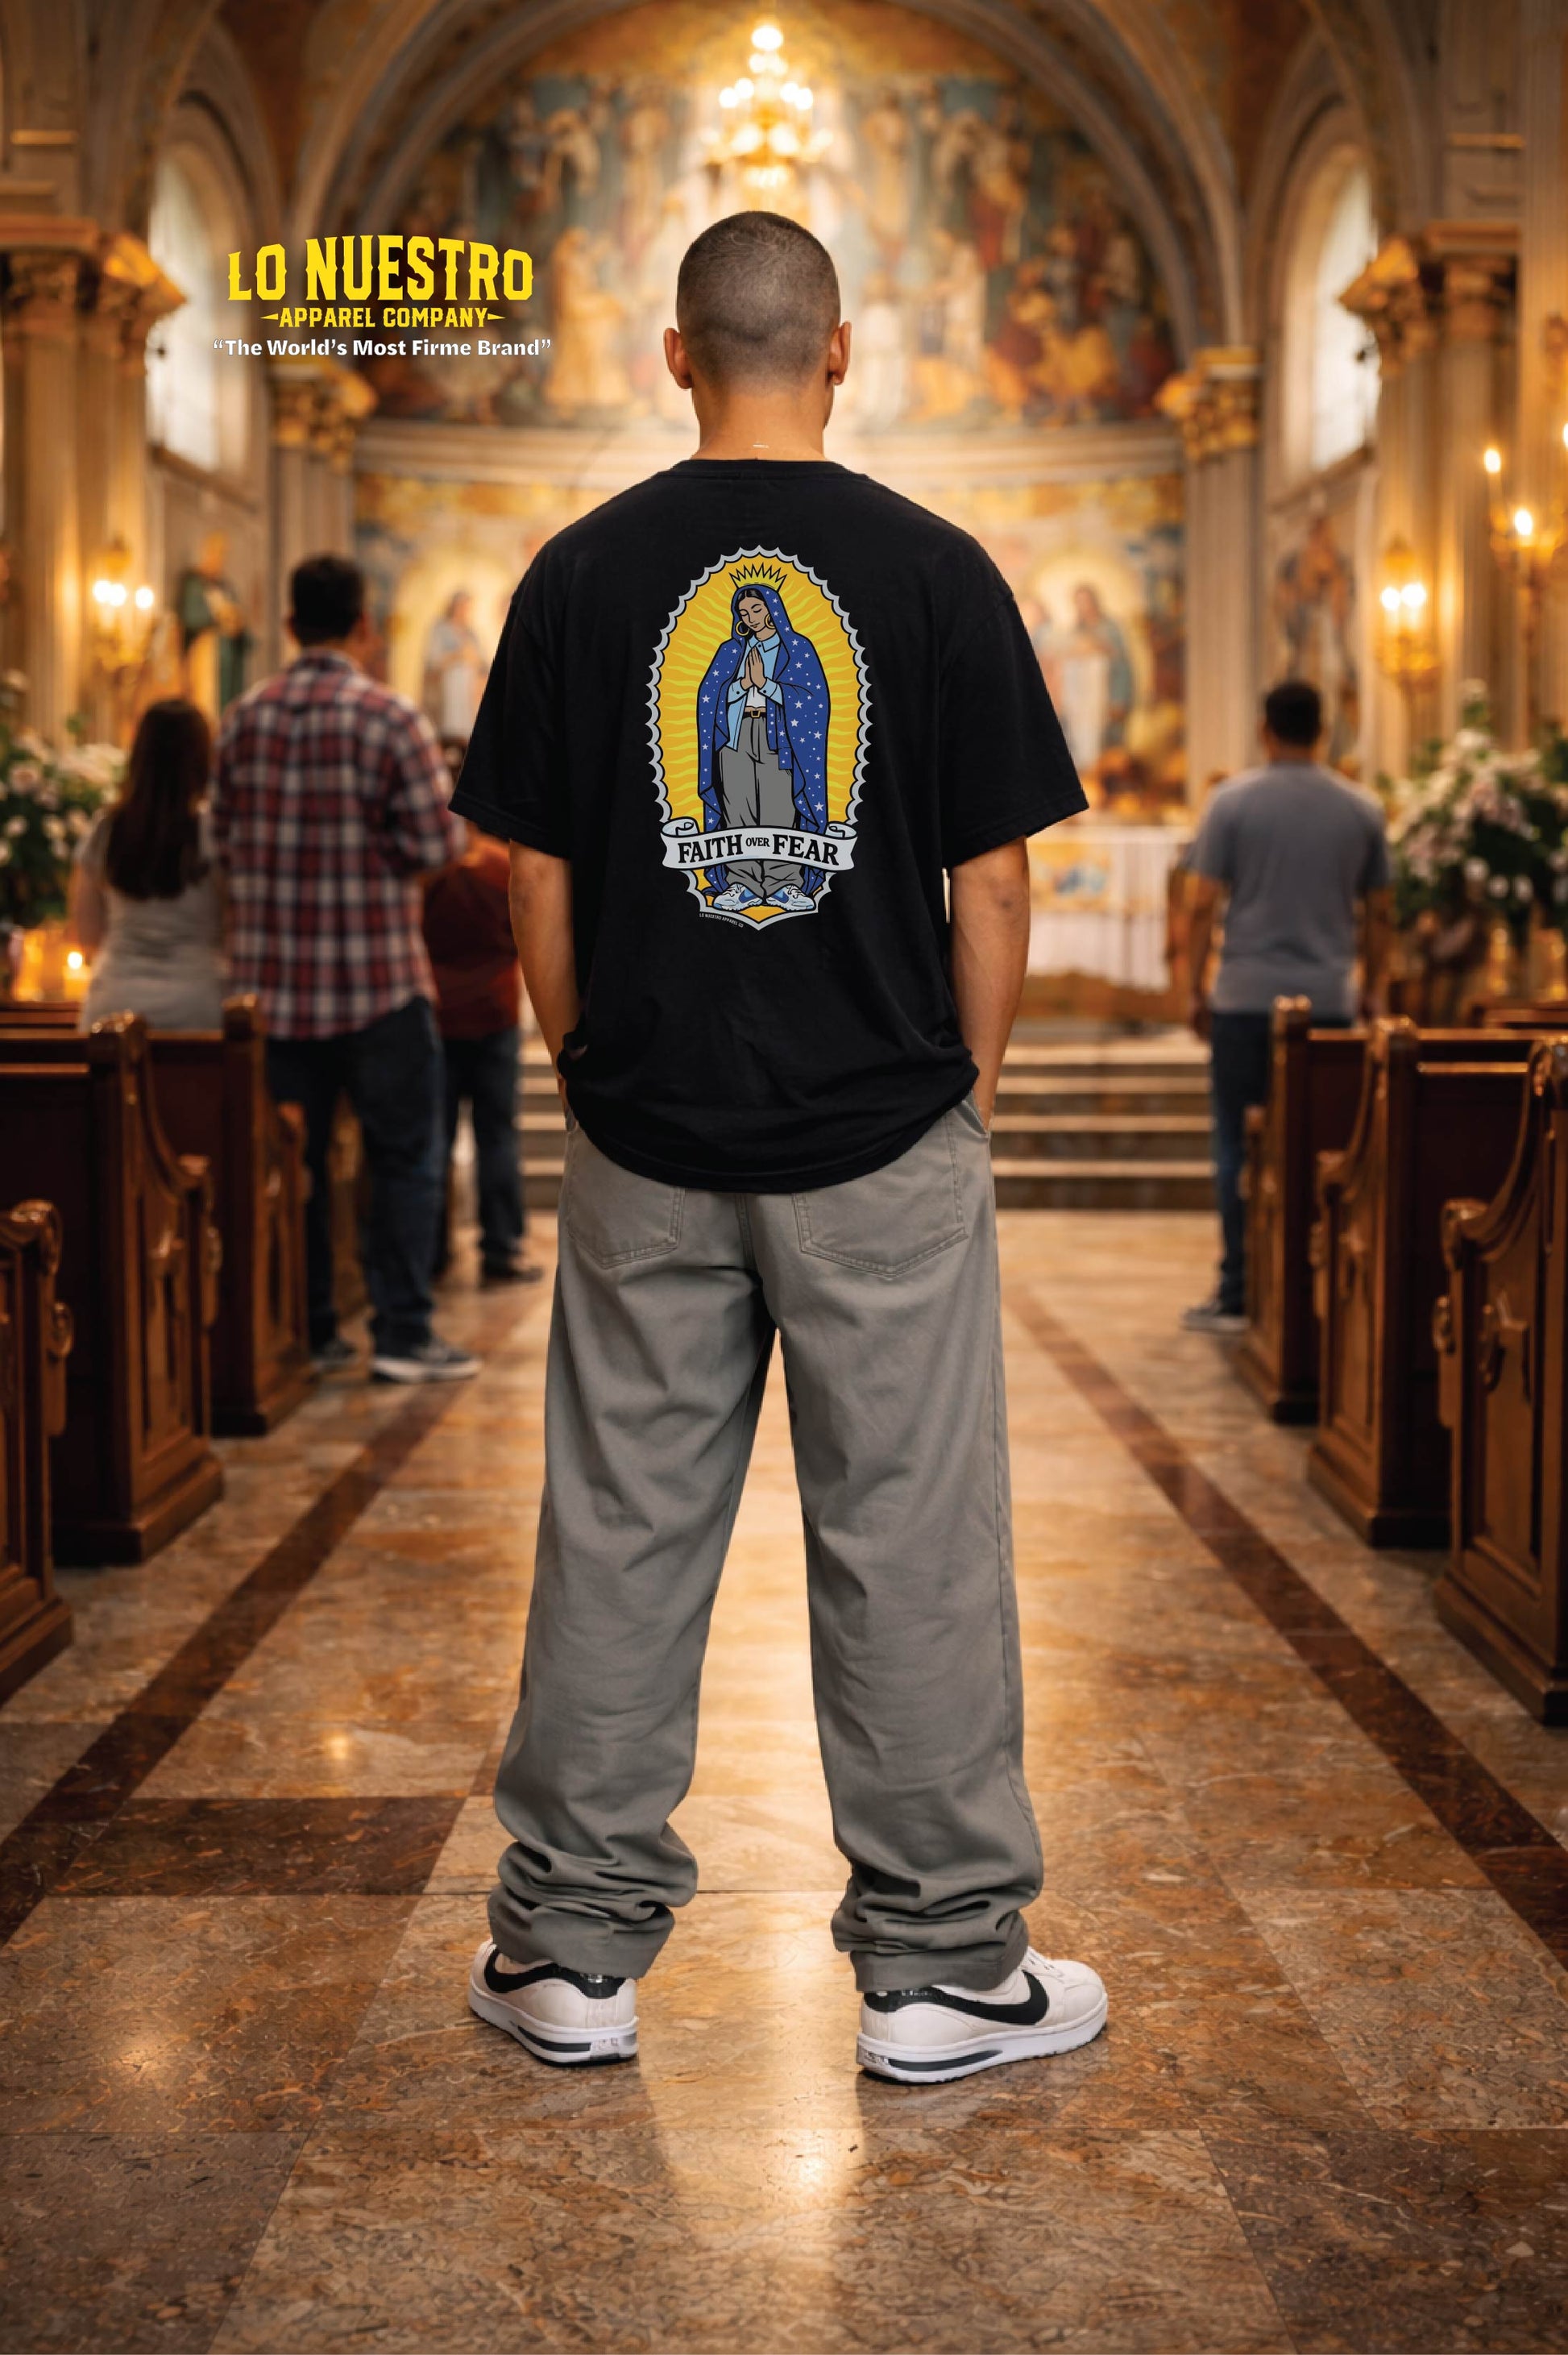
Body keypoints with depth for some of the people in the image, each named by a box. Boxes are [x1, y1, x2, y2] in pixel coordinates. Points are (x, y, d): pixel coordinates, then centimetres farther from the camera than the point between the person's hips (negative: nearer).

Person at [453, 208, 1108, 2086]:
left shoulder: (583, 573, 0)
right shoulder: (937, 572, -4)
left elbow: (536, 883, 1)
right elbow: (992, 886, -3)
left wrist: (594, 1075, 13)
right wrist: (967, 1093, 9)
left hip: (644, 1148, 2)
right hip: (886, 1145, -1)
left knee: (618, 1541, 9)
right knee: (909, 1548, 6)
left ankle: (572, 1953, 19)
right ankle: (939, 1968, 15)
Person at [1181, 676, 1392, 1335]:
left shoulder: (1233, 802, -3)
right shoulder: (1361, 810, 6)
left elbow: (1201, 905, -5)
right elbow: (1377, 915, 10)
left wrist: (1195, 990, 3)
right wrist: (1370, 992, 20)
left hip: (1245, 999, -2)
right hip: (1329, 1001, 2)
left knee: (1237, 1144, 4)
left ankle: (1238, 1295, 4)